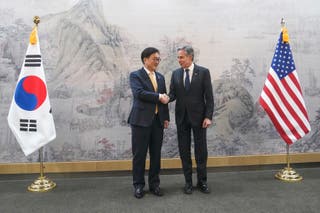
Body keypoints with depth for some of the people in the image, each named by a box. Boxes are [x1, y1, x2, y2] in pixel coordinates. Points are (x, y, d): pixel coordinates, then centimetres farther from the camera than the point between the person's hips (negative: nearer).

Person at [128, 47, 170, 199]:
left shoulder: (160, 77, 16)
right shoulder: (135, 75, -1)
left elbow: (164, 98, 16)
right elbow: (139, 93, -19)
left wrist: (166, 117, 10)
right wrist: (158, 97, -15)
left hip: (158, 120, 5)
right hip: (141, 120, -5)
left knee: (156, 154, 10)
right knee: (139, 154, 2)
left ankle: (154, 184, 23)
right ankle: (138, 185, 17)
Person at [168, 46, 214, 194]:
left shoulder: (203, 72, -3)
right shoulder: (175, 73, 7)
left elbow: (209, 96, -5)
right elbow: (172, 94, 4)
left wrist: (208, 116, -12)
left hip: (198, 116, -3)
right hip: (182, 117, 3)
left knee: (201, 150, 6)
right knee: (184, 151, 8)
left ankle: (202, 181, 21)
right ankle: (188, 182, 21)